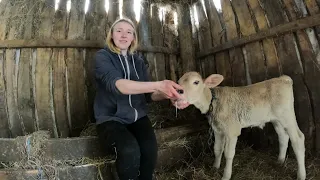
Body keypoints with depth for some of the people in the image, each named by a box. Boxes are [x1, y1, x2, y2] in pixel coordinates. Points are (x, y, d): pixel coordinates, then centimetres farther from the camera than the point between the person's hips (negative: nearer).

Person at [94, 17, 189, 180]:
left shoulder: (138, 61, 12)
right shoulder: (103, 56, -2)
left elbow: (148, 93, 6)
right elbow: (115, 83, -23)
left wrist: (169, 95, -17)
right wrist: (158, 85, -35)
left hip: (137, 116, 4)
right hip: (111, 118, -3)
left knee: (150, 148, -25)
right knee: (130, 150, -31)